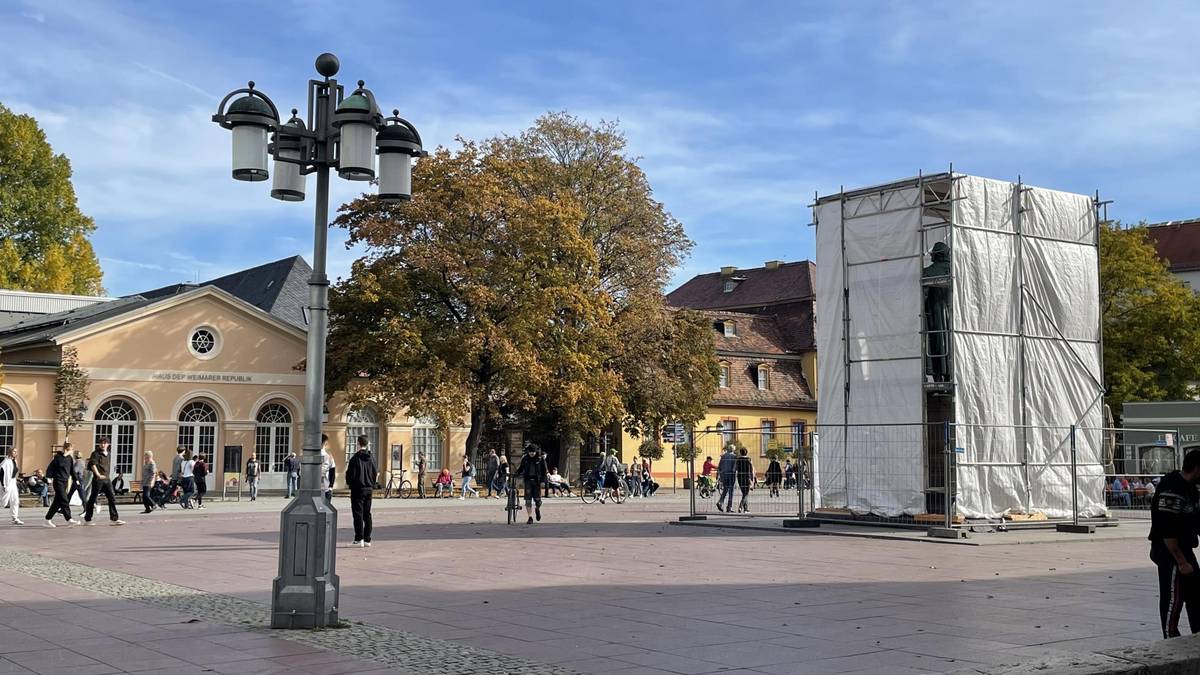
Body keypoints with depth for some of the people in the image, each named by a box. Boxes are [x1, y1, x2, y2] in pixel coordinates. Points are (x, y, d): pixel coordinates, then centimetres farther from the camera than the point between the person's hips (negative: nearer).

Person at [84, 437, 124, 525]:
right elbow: (93, 465, -20)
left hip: (107, 480, 6)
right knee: (92, 499, 2)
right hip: (98, 480, -6)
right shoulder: (96, 453, -7)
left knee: (112, 498, 0)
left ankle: (114, 519, 1)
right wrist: (98, 475, -28)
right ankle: (87, 520, 11)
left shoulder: (109, 454, 15)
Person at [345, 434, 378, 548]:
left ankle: (359, 539, -6)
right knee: (367, 514, 10)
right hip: (369, 489, 5)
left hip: (357, 489, -5)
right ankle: (367, 539, 11)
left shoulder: (355, 458, -13)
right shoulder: (371, 458, 3)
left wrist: (348, 483, 7)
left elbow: (351, 474, -12)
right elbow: (375, 473, 7)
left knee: (358, 514, -2)